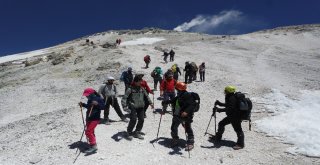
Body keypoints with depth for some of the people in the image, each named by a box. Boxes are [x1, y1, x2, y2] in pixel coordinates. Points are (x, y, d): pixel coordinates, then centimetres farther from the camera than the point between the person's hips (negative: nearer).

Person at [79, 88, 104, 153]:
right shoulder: (90, 100, 11)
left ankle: (94, 146, -10)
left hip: (95, 119, -9)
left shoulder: (98, 99, -14)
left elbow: (102, 107, -19)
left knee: (88, 132, -17)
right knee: (90, 132, 17)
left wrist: (97, 104, -34)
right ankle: (93, 144, 33)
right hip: (88, 118, 9)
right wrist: (82, 104, 13)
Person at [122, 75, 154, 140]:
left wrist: (150, 103, 15)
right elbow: (124, 98, -12)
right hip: (133, 107, -6)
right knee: (133, 120, -12)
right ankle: (129, 133, 11)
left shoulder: (142, 89, 8)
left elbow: (146, 96, 21)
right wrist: (124, 105, -24)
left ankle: (137, 132, 25)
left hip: (141, 107, 6)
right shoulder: (130, 89, -9)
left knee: (141, 120, 4)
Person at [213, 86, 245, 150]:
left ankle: (240, 144, 9)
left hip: (235, 117, -11)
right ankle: (218, 137, 31)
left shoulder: (232, 98, -24)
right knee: (221, 124, 16)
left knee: (238, 130, -3)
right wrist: (220, 103, 16)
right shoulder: (230, 97, 8)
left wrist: (219, 109, -34)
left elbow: (229, 109, -33)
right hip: (231, 116, 11)